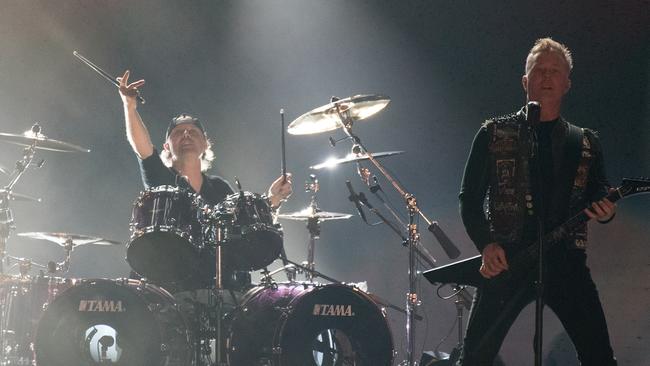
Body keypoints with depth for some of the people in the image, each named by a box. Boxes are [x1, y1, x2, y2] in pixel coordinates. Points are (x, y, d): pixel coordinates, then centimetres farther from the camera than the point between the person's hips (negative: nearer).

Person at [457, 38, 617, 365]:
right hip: (505, 260, -2)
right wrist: (486, 245, -9)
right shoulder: (494, 135, 8)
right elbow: (469, 198, 6)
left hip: (566, 261, 2)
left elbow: (600, 199, 18)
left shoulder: (585, 143, 15)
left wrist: (605, 212, -7)